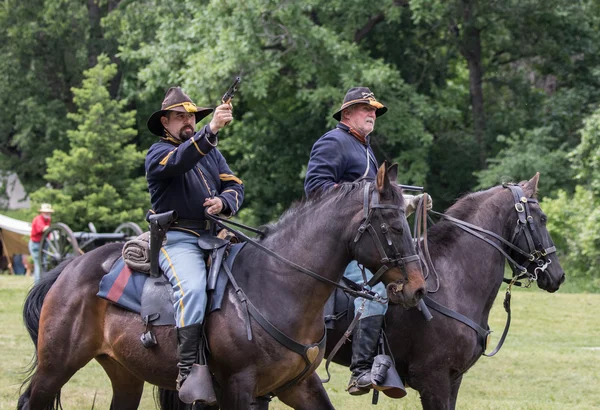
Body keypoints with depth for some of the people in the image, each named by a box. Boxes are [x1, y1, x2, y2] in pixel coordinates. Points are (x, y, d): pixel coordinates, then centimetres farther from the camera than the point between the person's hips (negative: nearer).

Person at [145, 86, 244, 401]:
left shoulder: (211, 151, 23)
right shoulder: (158, 153, 3)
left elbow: (234, 185, 15)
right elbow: (179, 161, -21)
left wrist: (223, 202, -9)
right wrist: (211, 131, -35)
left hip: (214, 235, 7)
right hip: (178, 238, -7)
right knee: (193, 287, -32)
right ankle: (188, 372, -35)